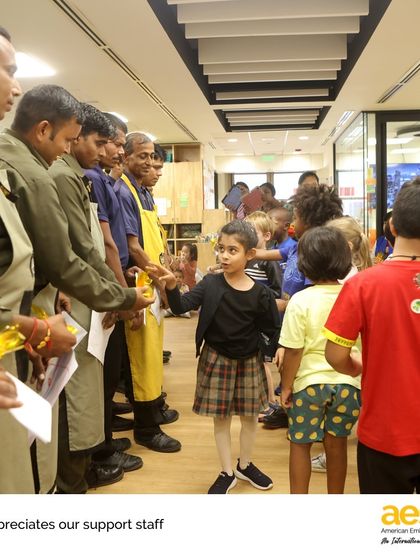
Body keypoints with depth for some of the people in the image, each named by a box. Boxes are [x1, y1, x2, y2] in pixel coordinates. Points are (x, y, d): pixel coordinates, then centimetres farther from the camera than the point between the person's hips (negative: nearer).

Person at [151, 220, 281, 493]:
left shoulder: (260, 294, -11)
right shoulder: (210, 284, -10)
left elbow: (272, 329, 0)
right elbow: (182, 306, -19)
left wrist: (277, 351, -10)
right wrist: (172, 286, -35)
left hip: (250, 361, 1)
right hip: (216, 359, 0)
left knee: (250, 415, 16)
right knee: (221, 418, 11)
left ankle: (245, 464, 40)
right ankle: (227, 473, 28)